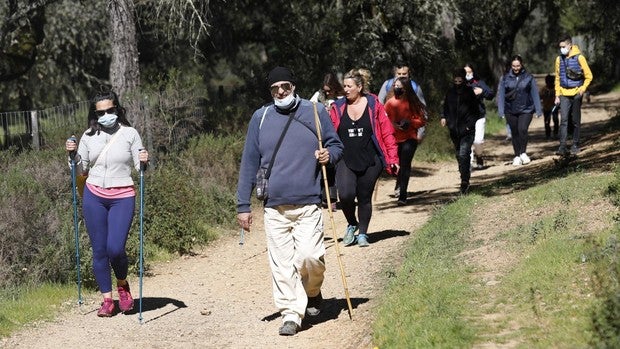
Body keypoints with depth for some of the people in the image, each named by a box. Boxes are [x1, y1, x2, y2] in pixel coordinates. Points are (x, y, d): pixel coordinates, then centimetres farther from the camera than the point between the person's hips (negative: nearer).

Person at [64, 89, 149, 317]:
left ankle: (122, 284, 17)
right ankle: (107, 300, 13)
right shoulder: (89, 137, 6)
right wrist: (73, 154, -5)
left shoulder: (129, 134, 0)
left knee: (115, 248, -14)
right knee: (99, 250, 3)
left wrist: (144, 161, -20)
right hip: (93, 196, 3)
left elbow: (140, 167, 1)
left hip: (122, 197, -3)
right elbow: (81, 170, 12)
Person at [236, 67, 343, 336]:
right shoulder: (260, 117, 7)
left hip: (308, 204, -2)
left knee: (308, 256, -12)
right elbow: (249, 163, 9)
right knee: (281, 263, 0)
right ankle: (291, 314, 9)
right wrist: (243, 205, 5)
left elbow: (336, 145, 15)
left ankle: (312, 292, 18)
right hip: (274, 206, 2)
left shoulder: (315, 112, 5)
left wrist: (329, 155, -10)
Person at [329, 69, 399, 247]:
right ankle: (351, 224, 11)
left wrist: (393, 158, -4)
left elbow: (387, 133, 0)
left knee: (365, 198, 8)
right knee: (345, 195, -18)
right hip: (345, 162, 0)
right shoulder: (337, 108, 4)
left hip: (370, 162, 0)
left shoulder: (373, 105, -1)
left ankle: (362, 233, 27)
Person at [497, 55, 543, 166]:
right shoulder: (505, 78, 3)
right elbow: (500, 95, 3)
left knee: (522, 130, -19)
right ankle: (517, 156, 16)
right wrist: (501, 111, -4)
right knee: (515, 133, 6)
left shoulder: (529, 78, 2)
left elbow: (535, 94, 4)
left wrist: (538, 110, 2)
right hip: (510, 111, 2)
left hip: (526, 110, -2)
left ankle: (523, 153, -3)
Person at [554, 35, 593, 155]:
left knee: (576, 121, 6)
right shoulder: (559, 59, 5)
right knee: (563, 120, -9)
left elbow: (588, 76, -2)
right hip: (564, 95, 2)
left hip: (576, 94, -2)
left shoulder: (579, 58, -6)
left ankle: (575, 145, 16)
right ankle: (562, 146, -12)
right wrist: (557, 95, 8)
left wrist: (583, 89, -14)